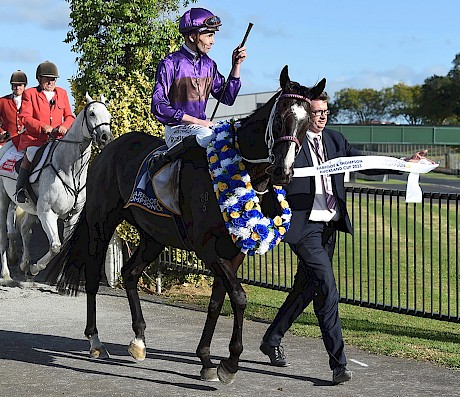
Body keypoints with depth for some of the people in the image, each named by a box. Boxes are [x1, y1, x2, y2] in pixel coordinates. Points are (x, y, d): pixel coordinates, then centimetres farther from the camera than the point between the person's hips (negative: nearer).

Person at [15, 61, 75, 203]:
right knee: (31, 154, -32)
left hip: (57, 138, 4)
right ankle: (20, 188, -21)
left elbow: (69, 116, 16)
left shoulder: (62, 93, 17)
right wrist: (43, 127, -19)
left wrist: (64, 126, -9)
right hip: (34, 138, -4)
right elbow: (25, 117, -4)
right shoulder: (30, 93, 6)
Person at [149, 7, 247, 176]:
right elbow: (158, 106, -14)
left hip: (201, 124, 7)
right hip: (177, 128, -7)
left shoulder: (209, 65, 12)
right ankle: (162, 159, -22)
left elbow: (227, 98, 15)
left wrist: (236, 66, 4)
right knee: (209, 137, -35)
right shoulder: (170, 64, -8)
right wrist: (195, 121, -17)